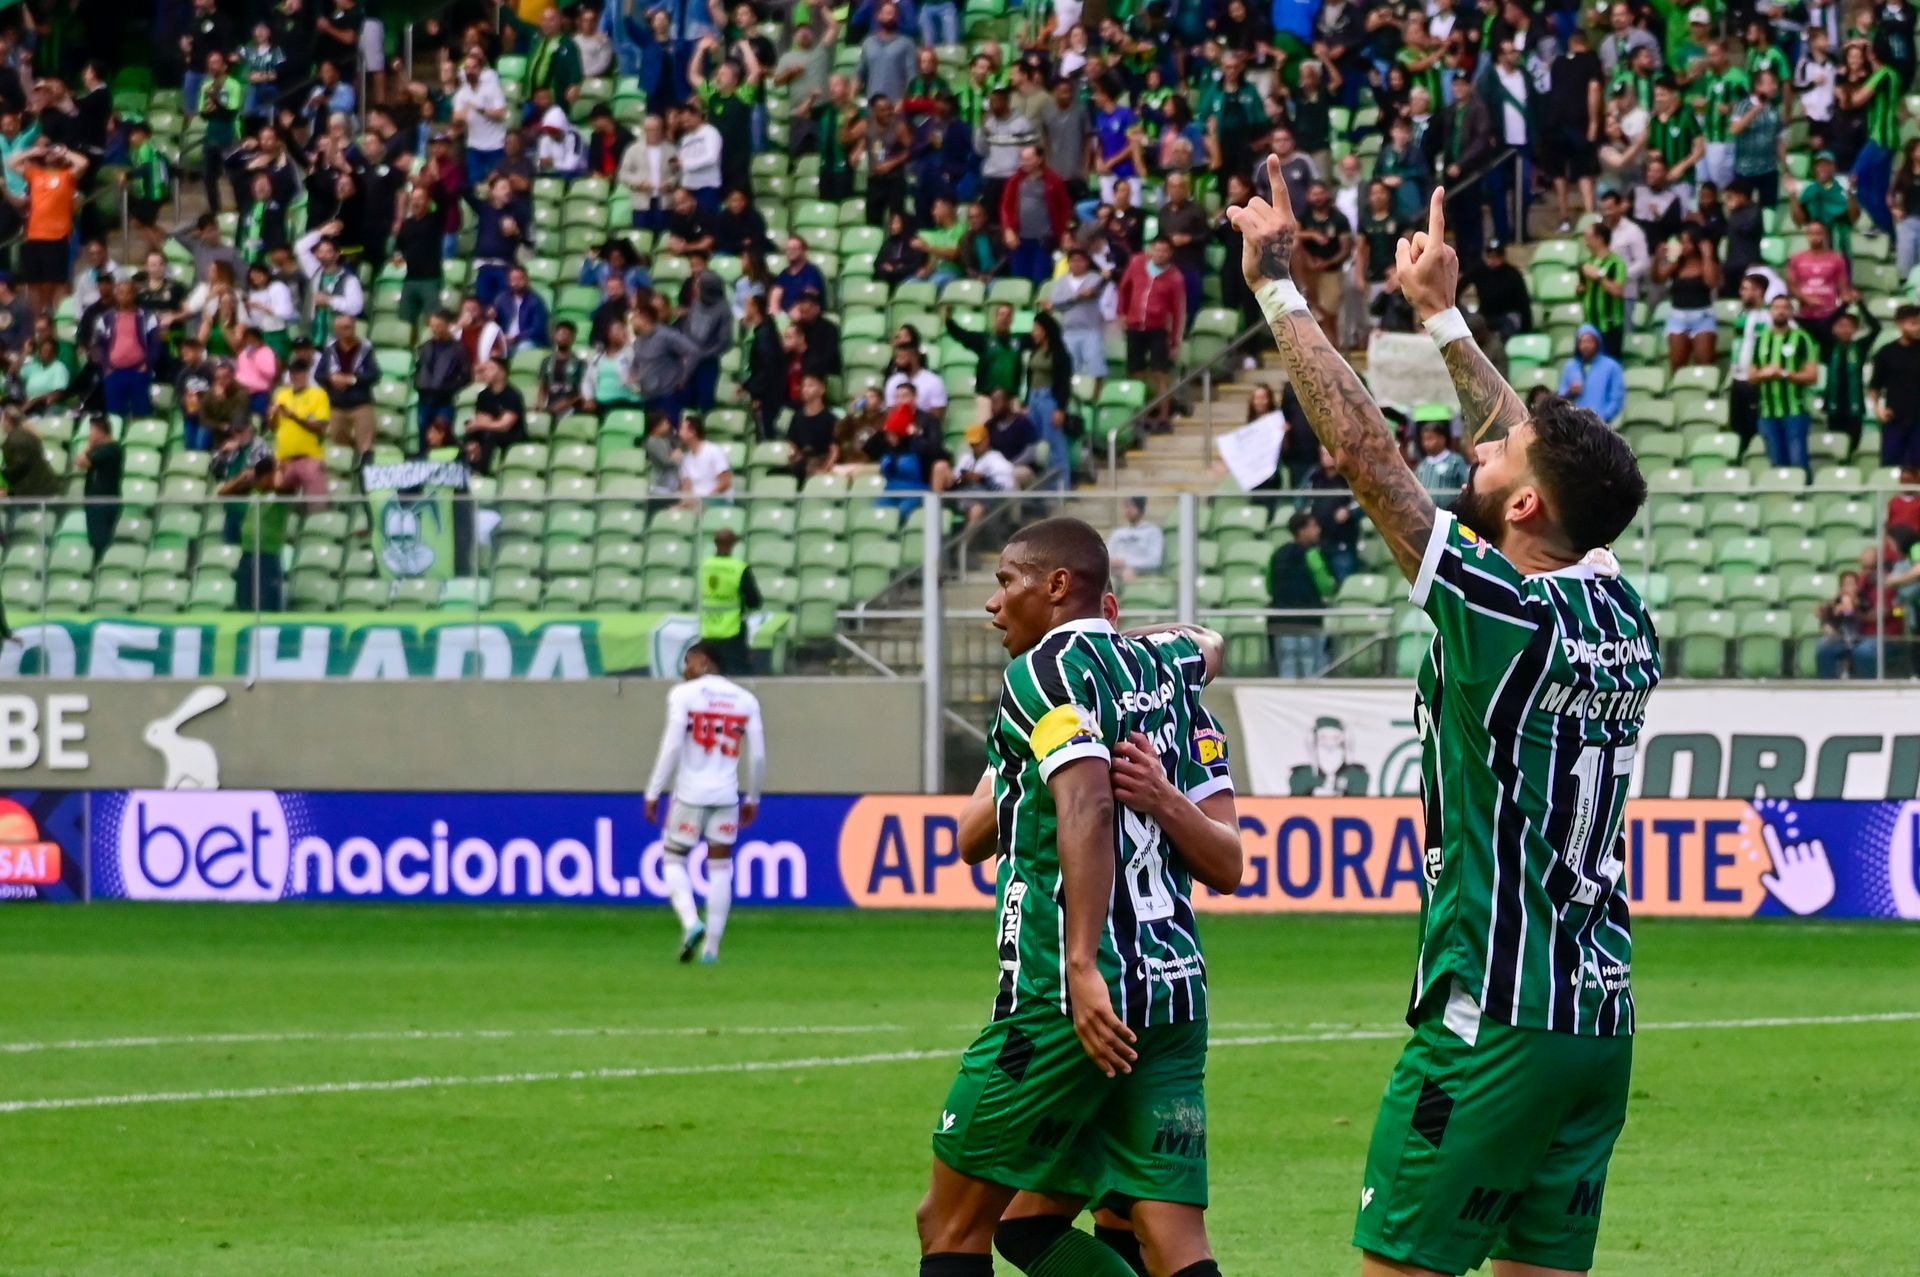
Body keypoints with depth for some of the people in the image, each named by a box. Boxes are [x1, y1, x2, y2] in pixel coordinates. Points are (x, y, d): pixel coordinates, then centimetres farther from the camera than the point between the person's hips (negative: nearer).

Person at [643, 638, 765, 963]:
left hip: (690, 793, -3)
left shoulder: (684, 695, -4)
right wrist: (752, 798, 18)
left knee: (673, 860, 10)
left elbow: (672, 746, -10)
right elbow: (757, 755, 7)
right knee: (720, 869, 9)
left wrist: (654, 792, -5)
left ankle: (691, 922, -13)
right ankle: (711, 946, 7)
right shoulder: (746, 700, 7)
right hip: (726, 796, 3)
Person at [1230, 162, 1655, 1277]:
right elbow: (1550, 464, 21)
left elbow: (1363, 447, -11)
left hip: (1497, 1023, -8)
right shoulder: (1623, 620, 5)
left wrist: (1278, 285, -2)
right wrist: (1444, 315, 31)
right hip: (1601, 1018, 8)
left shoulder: (1503, 616, -14)